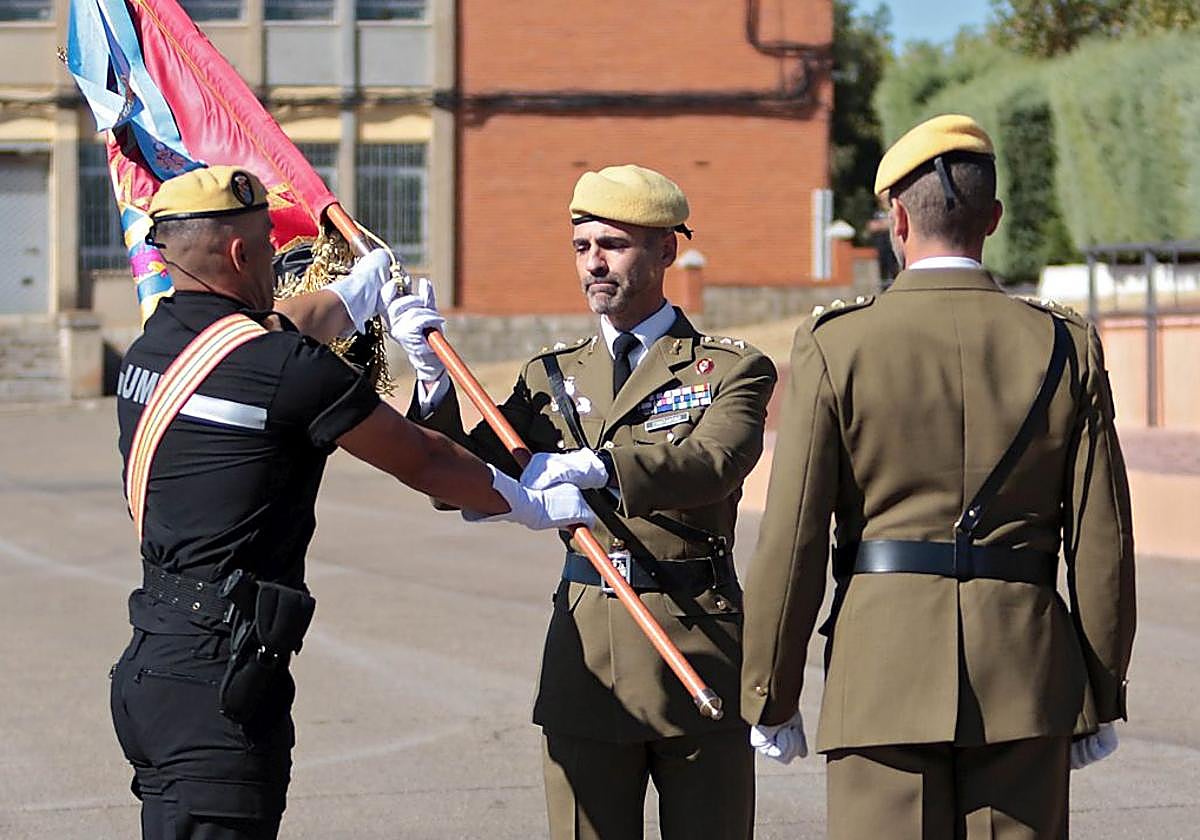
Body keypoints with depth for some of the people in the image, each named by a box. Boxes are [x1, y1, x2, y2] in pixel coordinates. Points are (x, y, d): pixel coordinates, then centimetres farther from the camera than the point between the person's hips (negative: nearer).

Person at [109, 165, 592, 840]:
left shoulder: (152, 346, 12)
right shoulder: (285, 367, -13)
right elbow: (423, 462, -2)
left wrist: (363, 287, 53)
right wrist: (533, 505, 14)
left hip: (153, 660, 9)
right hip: (217, 680, -9)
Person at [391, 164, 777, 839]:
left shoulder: (732, 368, 3)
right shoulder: (552, 376, 14)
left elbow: (714, 462, -20)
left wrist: (597, 466, -35)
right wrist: (434, 375, -10)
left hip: (699, 641, -3)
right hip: (584, 651, 3)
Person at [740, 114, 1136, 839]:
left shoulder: (836, 346, -4)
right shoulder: (1065, 347, 1)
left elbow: (792, 541, -5)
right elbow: (1101, 541, 2)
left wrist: (771, 699, 4)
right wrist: (1101, 698, 11)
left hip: (883, 665, -2)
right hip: (1027, 677, 2)